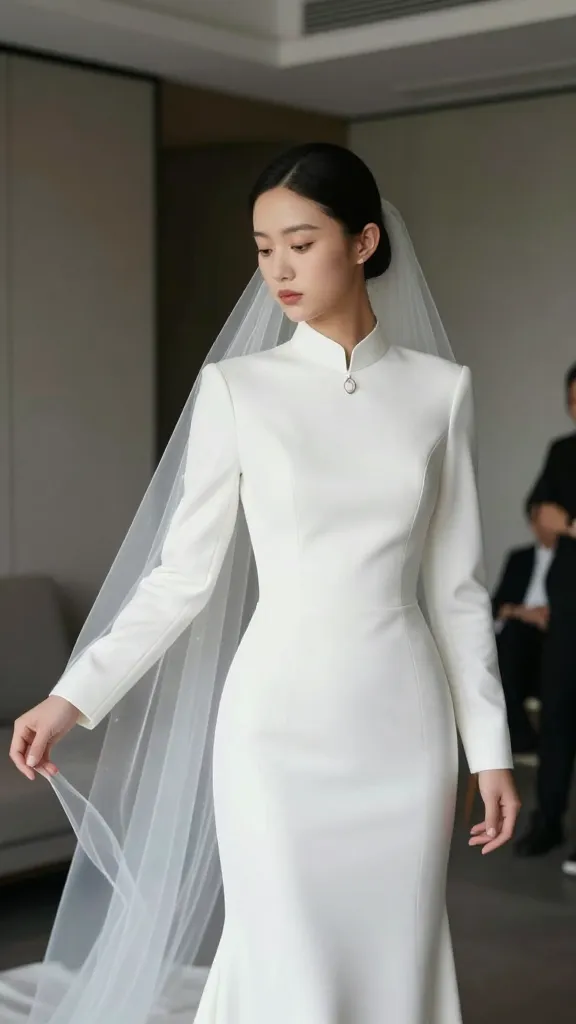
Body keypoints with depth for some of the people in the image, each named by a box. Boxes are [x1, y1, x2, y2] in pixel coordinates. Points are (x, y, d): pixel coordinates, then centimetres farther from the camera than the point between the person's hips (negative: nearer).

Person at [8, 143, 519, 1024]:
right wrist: (75, 696, -5)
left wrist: (490, 745, 5)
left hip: (402, 721, 2)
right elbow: (185, 573, 1)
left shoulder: (440, 389, 3)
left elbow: (457, 585, 6)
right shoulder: (237, 387, -1)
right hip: (280, 717, -2)